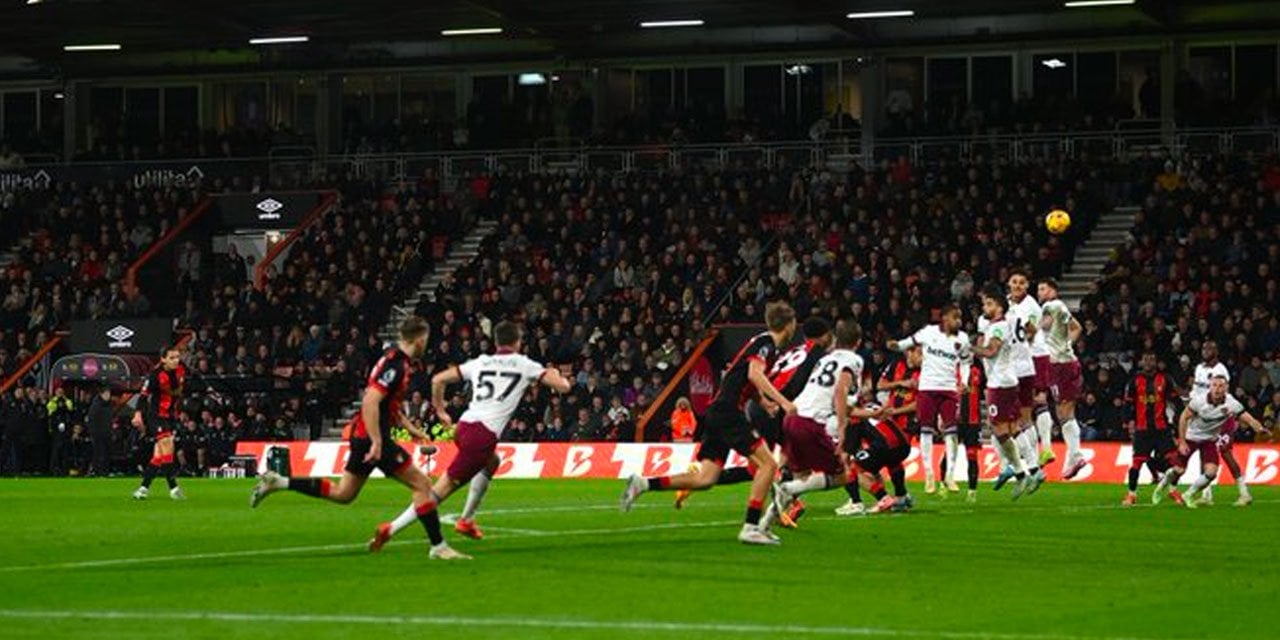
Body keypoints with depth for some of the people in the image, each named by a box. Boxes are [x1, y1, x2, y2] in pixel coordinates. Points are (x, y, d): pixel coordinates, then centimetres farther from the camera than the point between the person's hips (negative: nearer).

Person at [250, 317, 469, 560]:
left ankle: (279, 483, 15)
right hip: (372, 437, -10)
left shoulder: (398, 361, 13)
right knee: (421, 484, -6)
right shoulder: (396, 365, -18)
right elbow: (370, 402, -26)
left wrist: (411, 428, 25)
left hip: (364, 437, 10)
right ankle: (438, 546, -4)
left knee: (342, 494, 16)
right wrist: (377, 442, -27)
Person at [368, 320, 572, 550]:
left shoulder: (479, 363, 18)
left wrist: (440, 411, 30)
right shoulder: (524, 365, 8)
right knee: (441, 490, -6)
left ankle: (467, 520, 36)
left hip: (464, 426, 6)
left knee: (491, 462, 36)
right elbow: (563, 386, 6)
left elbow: (438, 380, 17)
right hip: (484, 434, -6)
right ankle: (390, 529, -15)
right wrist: (558, 376, 30)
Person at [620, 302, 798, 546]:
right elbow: (755, 372, -26)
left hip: (717, 413, 9)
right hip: (728, 413, -9)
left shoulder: (761, 342, 21)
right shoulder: (766, 344, -8)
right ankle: (751, 527, -15)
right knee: (768, 463, -11)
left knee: (704, 479, 3)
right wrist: (782, 401, -30)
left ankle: (644, 484, 0)